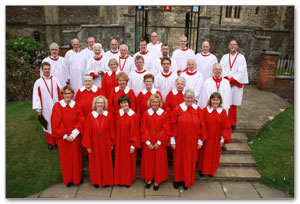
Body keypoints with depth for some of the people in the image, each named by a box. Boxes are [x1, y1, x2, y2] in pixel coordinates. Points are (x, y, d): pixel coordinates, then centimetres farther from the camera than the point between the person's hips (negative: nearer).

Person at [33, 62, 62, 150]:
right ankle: (50, 142, 28)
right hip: (46, 109, 0)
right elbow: (36, 97, -2)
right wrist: (38, 109, -6)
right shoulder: (38, 82, -1)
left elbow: (60, 93, 2)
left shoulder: (55, 80, 2)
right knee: (48, 124, 10)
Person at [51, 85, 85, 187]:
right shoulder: (57, 106, -7)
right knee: (66, 158, 11)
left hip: (75, 137, 1)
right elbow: (56, 123, -10)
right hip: (63, 138, -1)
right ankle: (68, 179, 28)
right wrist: (65, 136, -13)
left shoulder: (76, 105, -3)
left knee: (76, 157, 11)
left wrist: (73, 135, -15)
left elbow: (81, 121, -7)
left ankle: (77, 177, 30)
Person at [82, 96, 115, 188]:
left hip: (106, 145, 0)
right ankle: (96, 181, 33)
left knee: (106, 162, 13)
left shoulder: (109, 116, -7)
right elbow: (87, 132, -6)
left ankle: (106, 180, 33)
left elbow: (112, 131, -1)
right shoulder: (90, 116, -9)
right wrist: (88, 145, -6)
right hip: (94, 144, 0)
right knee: (95, 163, 13)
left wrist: (112, 144, 1)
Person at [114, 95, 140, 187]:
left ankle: (128, 180, 28)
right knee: (119, 161, 13)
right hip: (119, 142, 4)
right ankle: (120, 180, 32)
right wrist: (115, 141, 3)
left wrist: (133, 145, -12)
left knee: (128, 161, 9)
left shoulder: (133, 115, -14)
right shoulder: (118, 113, -1)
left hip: (129, 143, -3)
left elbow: (135, 132, -12)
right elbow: (116, 128, 5)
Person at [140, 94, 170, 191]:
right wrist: (148, 142, -10)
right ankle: (148, 179, 27)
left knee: (159, 161, 5)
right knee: (148, 160, 9)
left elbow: (166, 130, -6)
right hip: (148, 143, 1)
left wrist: (159, 142, -12)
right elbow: (144, 129, -2)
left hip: (160, 143, -1)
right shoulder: (146, 113, 0)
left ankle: (157, 180, 21)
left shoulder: (164, 114, -4)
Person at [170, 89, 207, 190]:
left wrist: (200, 140, 1)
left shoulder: (198, 109, -2)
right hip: (180, 140, -1)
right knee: (179, 159, 11)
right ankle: (178, 179, 32)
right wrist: (173, 140, -5)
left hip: (193, 141, 1)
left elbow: (201, 126, 2)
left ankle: (187, 181, 33)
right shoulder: (178, 108, -6)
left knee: (190, 160, 13)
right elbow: (173, 125, -4)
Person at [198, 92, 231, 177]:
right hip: (206, 138, -1)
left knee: (214, 155, 17)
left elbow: (226, 127, -2)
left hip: (216, 139, 2)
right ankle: (202, 169, 36)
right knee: (204, 154, 14)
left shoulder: (223, 112, -7)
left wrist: (223, 139, -4)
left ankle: (211, 170, 39)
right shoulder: (205, 110, -11)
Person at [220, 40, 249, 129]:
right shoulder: (225, 57, 12)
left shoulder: (241, 57, 5)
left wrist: (232, 80, -12)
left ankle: (232, 123, 12)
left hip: (236, 84, -1)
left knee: (234, 103, 2)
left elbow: (241, 71, -5)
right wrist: (227, 79, -13)